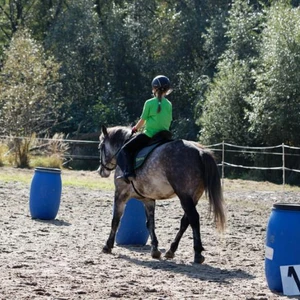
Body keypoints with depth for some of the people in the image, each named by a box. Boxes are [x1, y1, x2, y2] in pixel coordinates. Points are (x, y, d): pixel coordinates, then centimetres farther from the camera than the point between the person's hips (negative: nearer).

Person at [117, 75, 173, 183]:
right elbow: (168, 123, 13)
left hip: (149, 135, -5)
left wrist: (135, 128, 19)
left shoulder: (149, 103, -6)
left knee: (125, 150, 0)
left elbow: (142, 121, 1)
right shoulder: (169, 105, 6)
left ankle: (128, 173, -17)